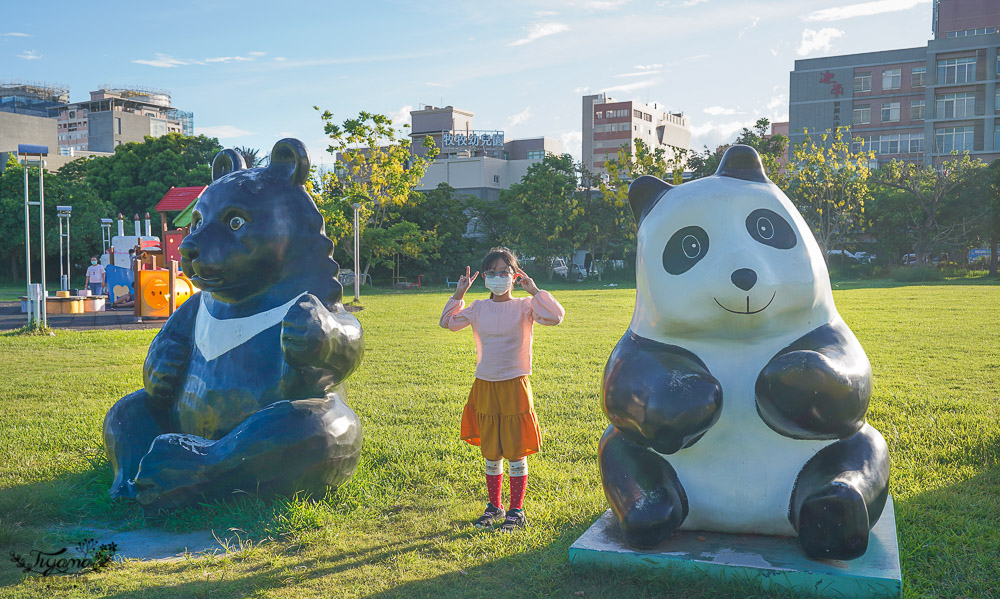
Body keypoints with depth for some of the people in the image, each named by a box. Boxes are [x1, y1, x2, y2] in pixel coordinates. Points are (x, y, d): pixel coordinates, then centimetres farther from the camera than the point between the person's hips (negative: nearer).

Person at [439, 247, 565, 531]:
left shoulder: (524, 306, -4)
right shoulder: (477, 308, 6)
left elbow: (556, 316, -17)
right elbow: (447, 322, 17)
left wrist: (534, 291, -15)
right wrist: (458, 294, 7)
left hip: (514, 386, -3)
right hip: (485, 387, 3)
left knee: (516, 452, 3)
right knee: (491, 453, 12)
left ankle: (516, 510, 16)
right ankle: (494, 507, 26)